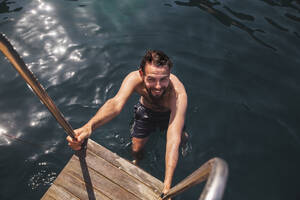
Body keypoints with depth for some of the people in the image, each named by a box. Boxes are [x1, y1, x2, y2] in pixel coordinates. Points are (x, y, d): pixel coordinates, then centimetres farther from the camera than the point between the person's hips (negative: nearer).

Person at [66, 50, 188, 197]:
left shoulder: (178, 93, -43)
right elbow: (116, 104, -51)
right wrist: (89, 127, -71)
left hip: (170, 112, 0)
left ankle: (183, 136, 53)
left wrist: (167, 185, -54)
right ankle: (136, 164, 43)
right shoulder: (135, 78, -37)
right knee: (136, 149, 6)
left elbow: (174, 139, -48)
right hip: (146, 109, 1)